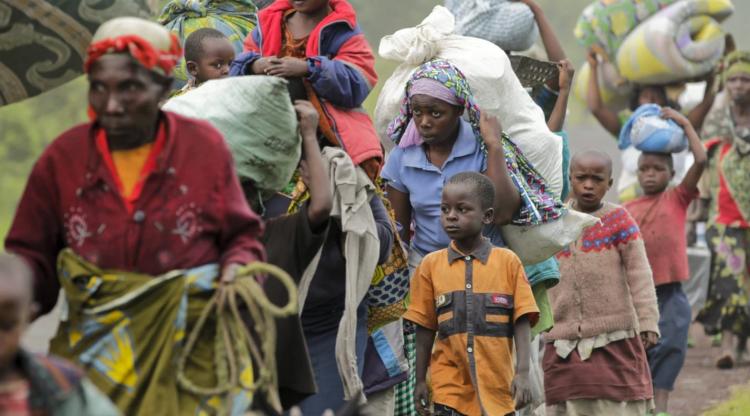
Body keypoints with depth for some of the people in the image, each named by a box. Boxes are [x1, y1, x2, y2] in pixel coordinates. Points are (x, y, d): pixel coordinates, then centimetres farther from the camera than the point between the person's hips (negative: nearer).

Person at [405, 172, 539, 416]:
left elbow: (522, 322, -1)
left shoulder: (508, 262, 0)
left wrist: (522, 373, -10)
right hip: (450, 385, 0)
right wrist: (420, 380, 9)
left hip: (496, 384, 0)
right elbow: (425, 328, 9)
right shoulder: (432, 265, 4)